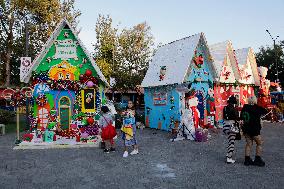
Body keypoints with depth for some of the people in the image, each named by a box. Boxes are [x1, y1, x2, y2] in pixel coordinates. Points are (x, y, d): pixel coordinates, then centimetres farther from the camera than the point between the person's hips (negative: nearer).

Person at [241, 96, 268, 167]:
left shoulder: (244, 108, 1)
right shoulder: (257, 108, -13)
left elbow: (241, 117, 10)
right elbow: (265, 112, -1)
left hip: (246, 129, 5)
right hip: (254, 130, -5)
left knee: (249, 144, 13)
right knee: (259, 143, 11)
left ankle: (247, 159, 14)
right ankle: (257, 159, 11)